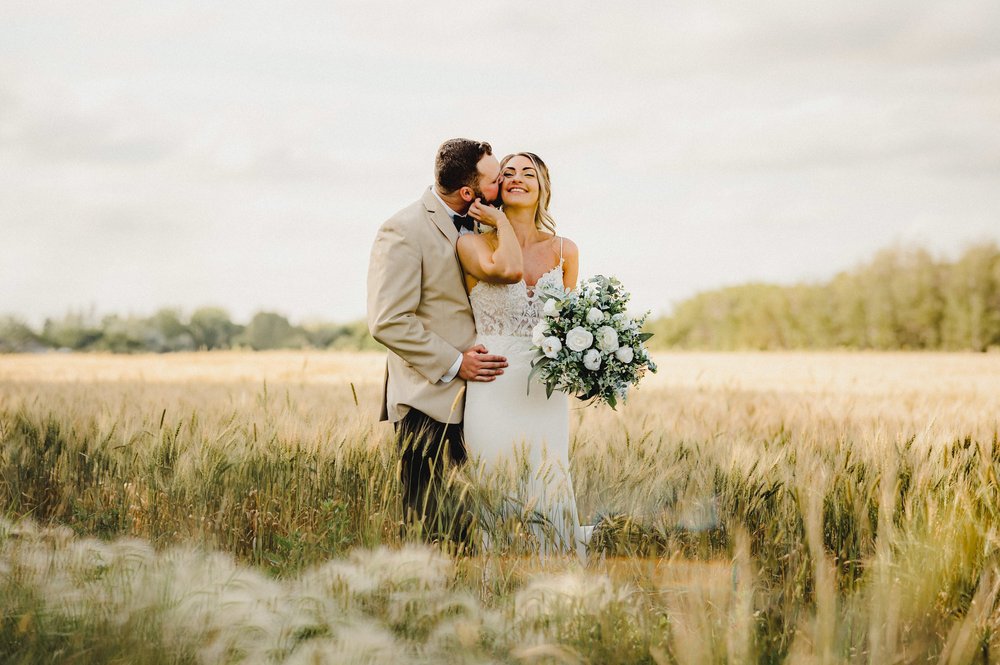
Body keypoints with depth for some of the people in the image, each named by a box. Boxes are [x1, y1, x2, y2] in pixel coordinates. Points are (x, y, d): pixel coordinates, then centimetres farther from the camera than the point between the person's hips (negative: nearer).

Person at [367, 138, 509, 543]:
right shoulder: (404, 231, -12)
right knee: (433, 535, -5)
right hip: (430, 401, -7)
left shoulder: (475, 226, 13)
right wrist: (454, 364, -15)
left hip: (473, 399, 7)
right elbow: (389, 323, -16)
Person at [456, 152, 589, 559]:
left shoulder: (564, 251, 10)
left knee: (552, 490, 0)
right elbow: (508, 270, -21)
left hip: (545, 391, 3)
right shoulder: (474, 245, 0)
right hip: (494, 389, -3)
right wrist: (501, 221, -5)